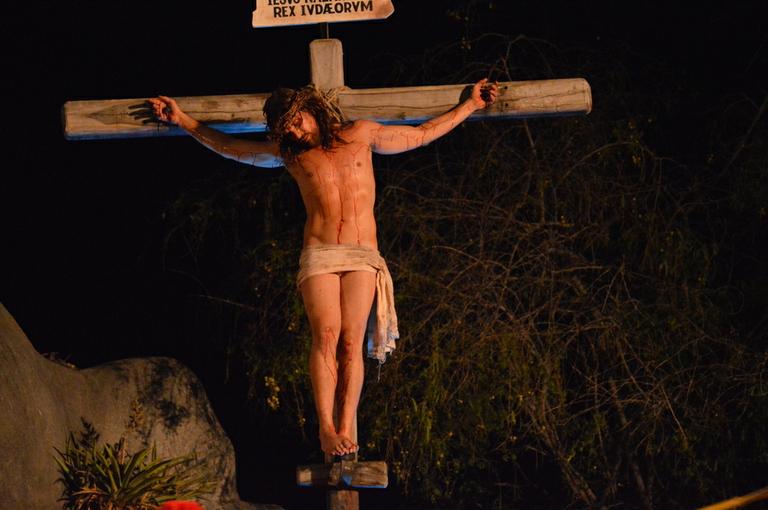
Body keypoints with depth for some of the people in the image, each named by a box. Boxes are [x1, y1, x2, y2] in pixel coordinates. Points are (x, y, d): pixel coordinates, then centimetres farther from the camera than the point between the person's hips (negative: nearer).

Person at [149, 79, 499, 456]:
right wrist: (183, 121, 25)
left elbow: (422, 134, 24)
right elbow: (229, 147, 26)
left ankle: (345, 431, -18)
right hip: (319, 255, 0)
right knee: (325, 337, -17)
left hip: (362, 256, 0)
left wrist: (470, 105, 26)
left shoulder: (361, 135, 14)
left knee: (351, 342, -12)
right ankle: (326, 429, -20)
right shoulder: (290, 154, 15)